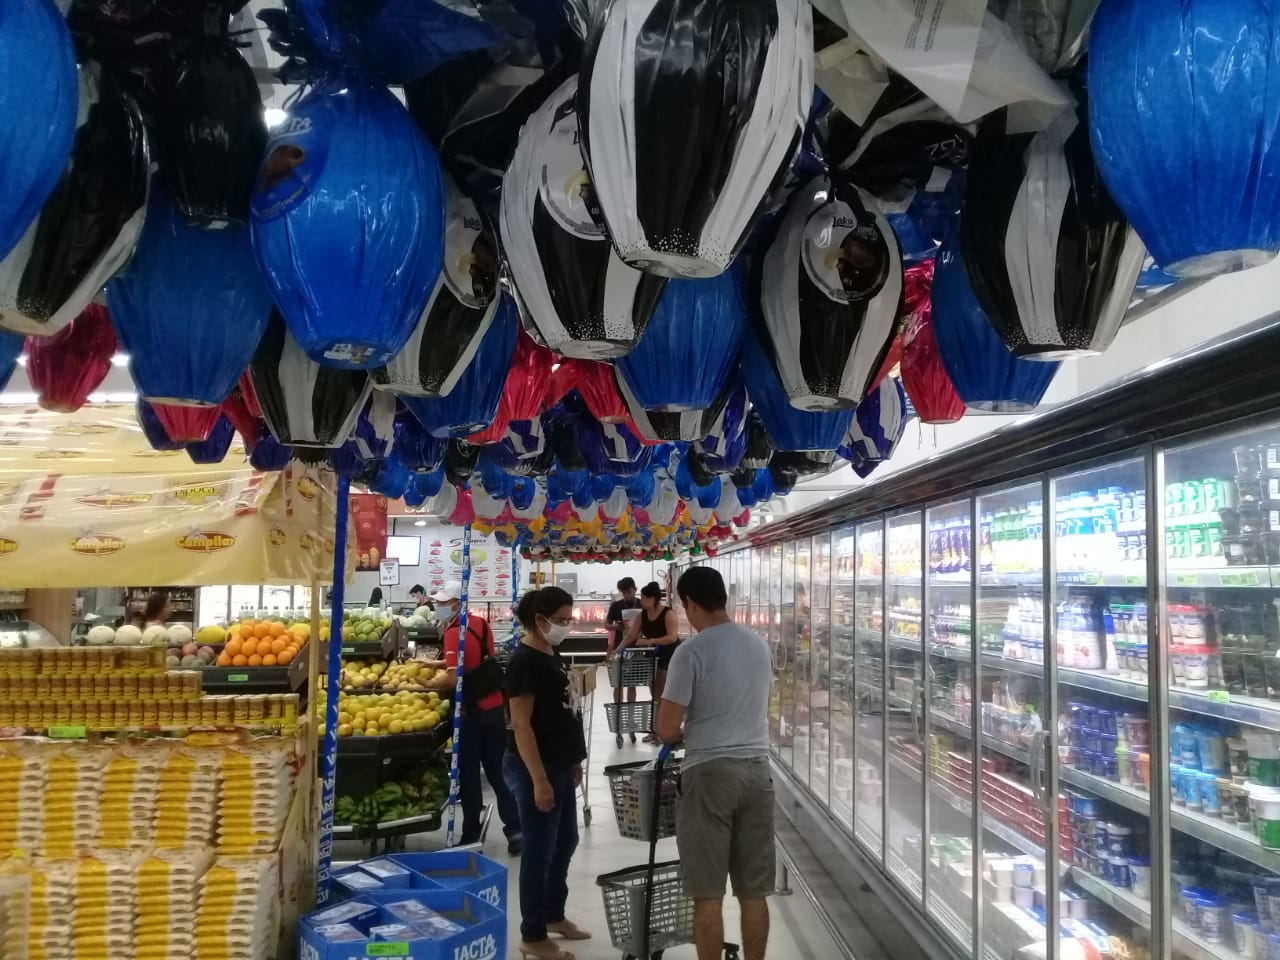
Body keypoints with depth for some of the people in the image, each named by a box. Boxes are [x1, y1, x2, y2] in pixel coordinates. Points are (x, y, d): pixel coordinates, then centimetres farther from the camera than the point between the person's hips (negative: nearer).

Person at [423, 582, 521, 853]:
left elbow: (452, 679, -25)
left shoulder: (454, 632, -17)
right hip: (495, 708, 7)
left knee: (469, 776, 6)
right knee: (498, 772, 13)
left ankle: (471, 837, 14)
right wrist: (439, 664, 16)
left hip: (471, 713, -7)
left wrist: (427, 684, -8)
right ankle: (515, 831, 9)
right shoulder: (482, 624, 7)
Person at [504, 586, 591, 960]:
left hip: (560, 765, 10)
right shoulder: (525, 661, -18)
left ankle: (553, 914, 35)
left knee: (566, 842, 19)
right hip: (536, 769, -10)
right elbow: (521, 724, -21)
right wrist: (539, 779, -23)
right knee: (540, 850, 1)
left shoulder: (551, 655, 10)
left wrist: (574, 761, 19)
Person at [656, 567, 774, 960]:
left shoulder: (692, 651, -12)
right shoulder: (759, 644, 8)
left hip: (709, 773, -6)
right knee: (754, 892, 12)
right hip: (757, 770, 6)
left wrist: (681, 731, 11)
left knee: (708, 894, 4)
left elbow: (667, 730, -12)